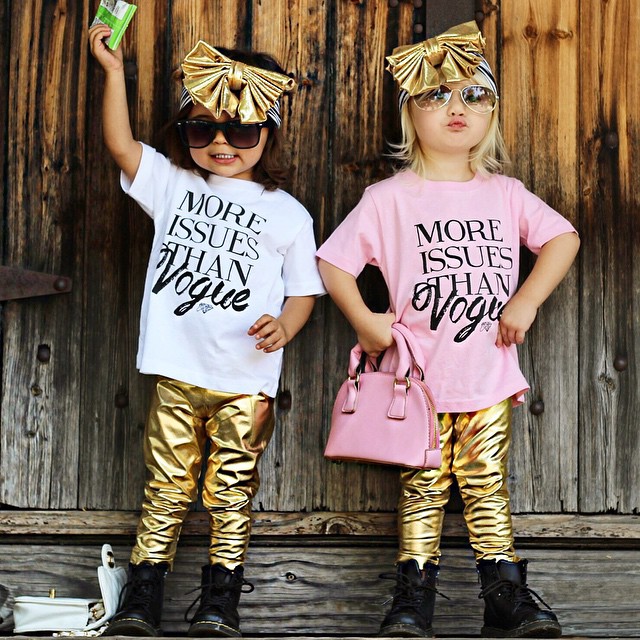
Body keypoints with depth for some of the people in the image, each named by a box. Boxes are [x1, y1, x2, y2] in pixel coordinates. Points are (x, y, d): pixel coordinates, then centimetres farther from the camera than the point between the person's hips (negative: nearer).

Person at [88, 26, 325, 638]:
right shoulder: (172, 185, 10)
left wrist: (284, 324, -14)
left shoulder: (287, 214, 5)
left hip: (245, 381, -1)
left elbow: (303, 289, 7)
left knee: (231, 492, 4)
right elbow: (120, 143, 0)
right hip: (176, 373, 2)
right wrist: (113, 70, -8)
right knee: (166, 486, 7)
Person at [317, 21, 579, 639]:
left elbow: (562, 238, 8)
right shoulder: (389, 198, -3)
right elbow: (333, 261, -1)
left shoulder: (504, 193, 6)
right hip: (420, 378, -2)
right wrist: (364, 321, -12)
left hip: (490, 375, 2)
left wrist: (526, 301, -3)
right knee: (423, 487, 2)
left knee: (487, 485, 5)